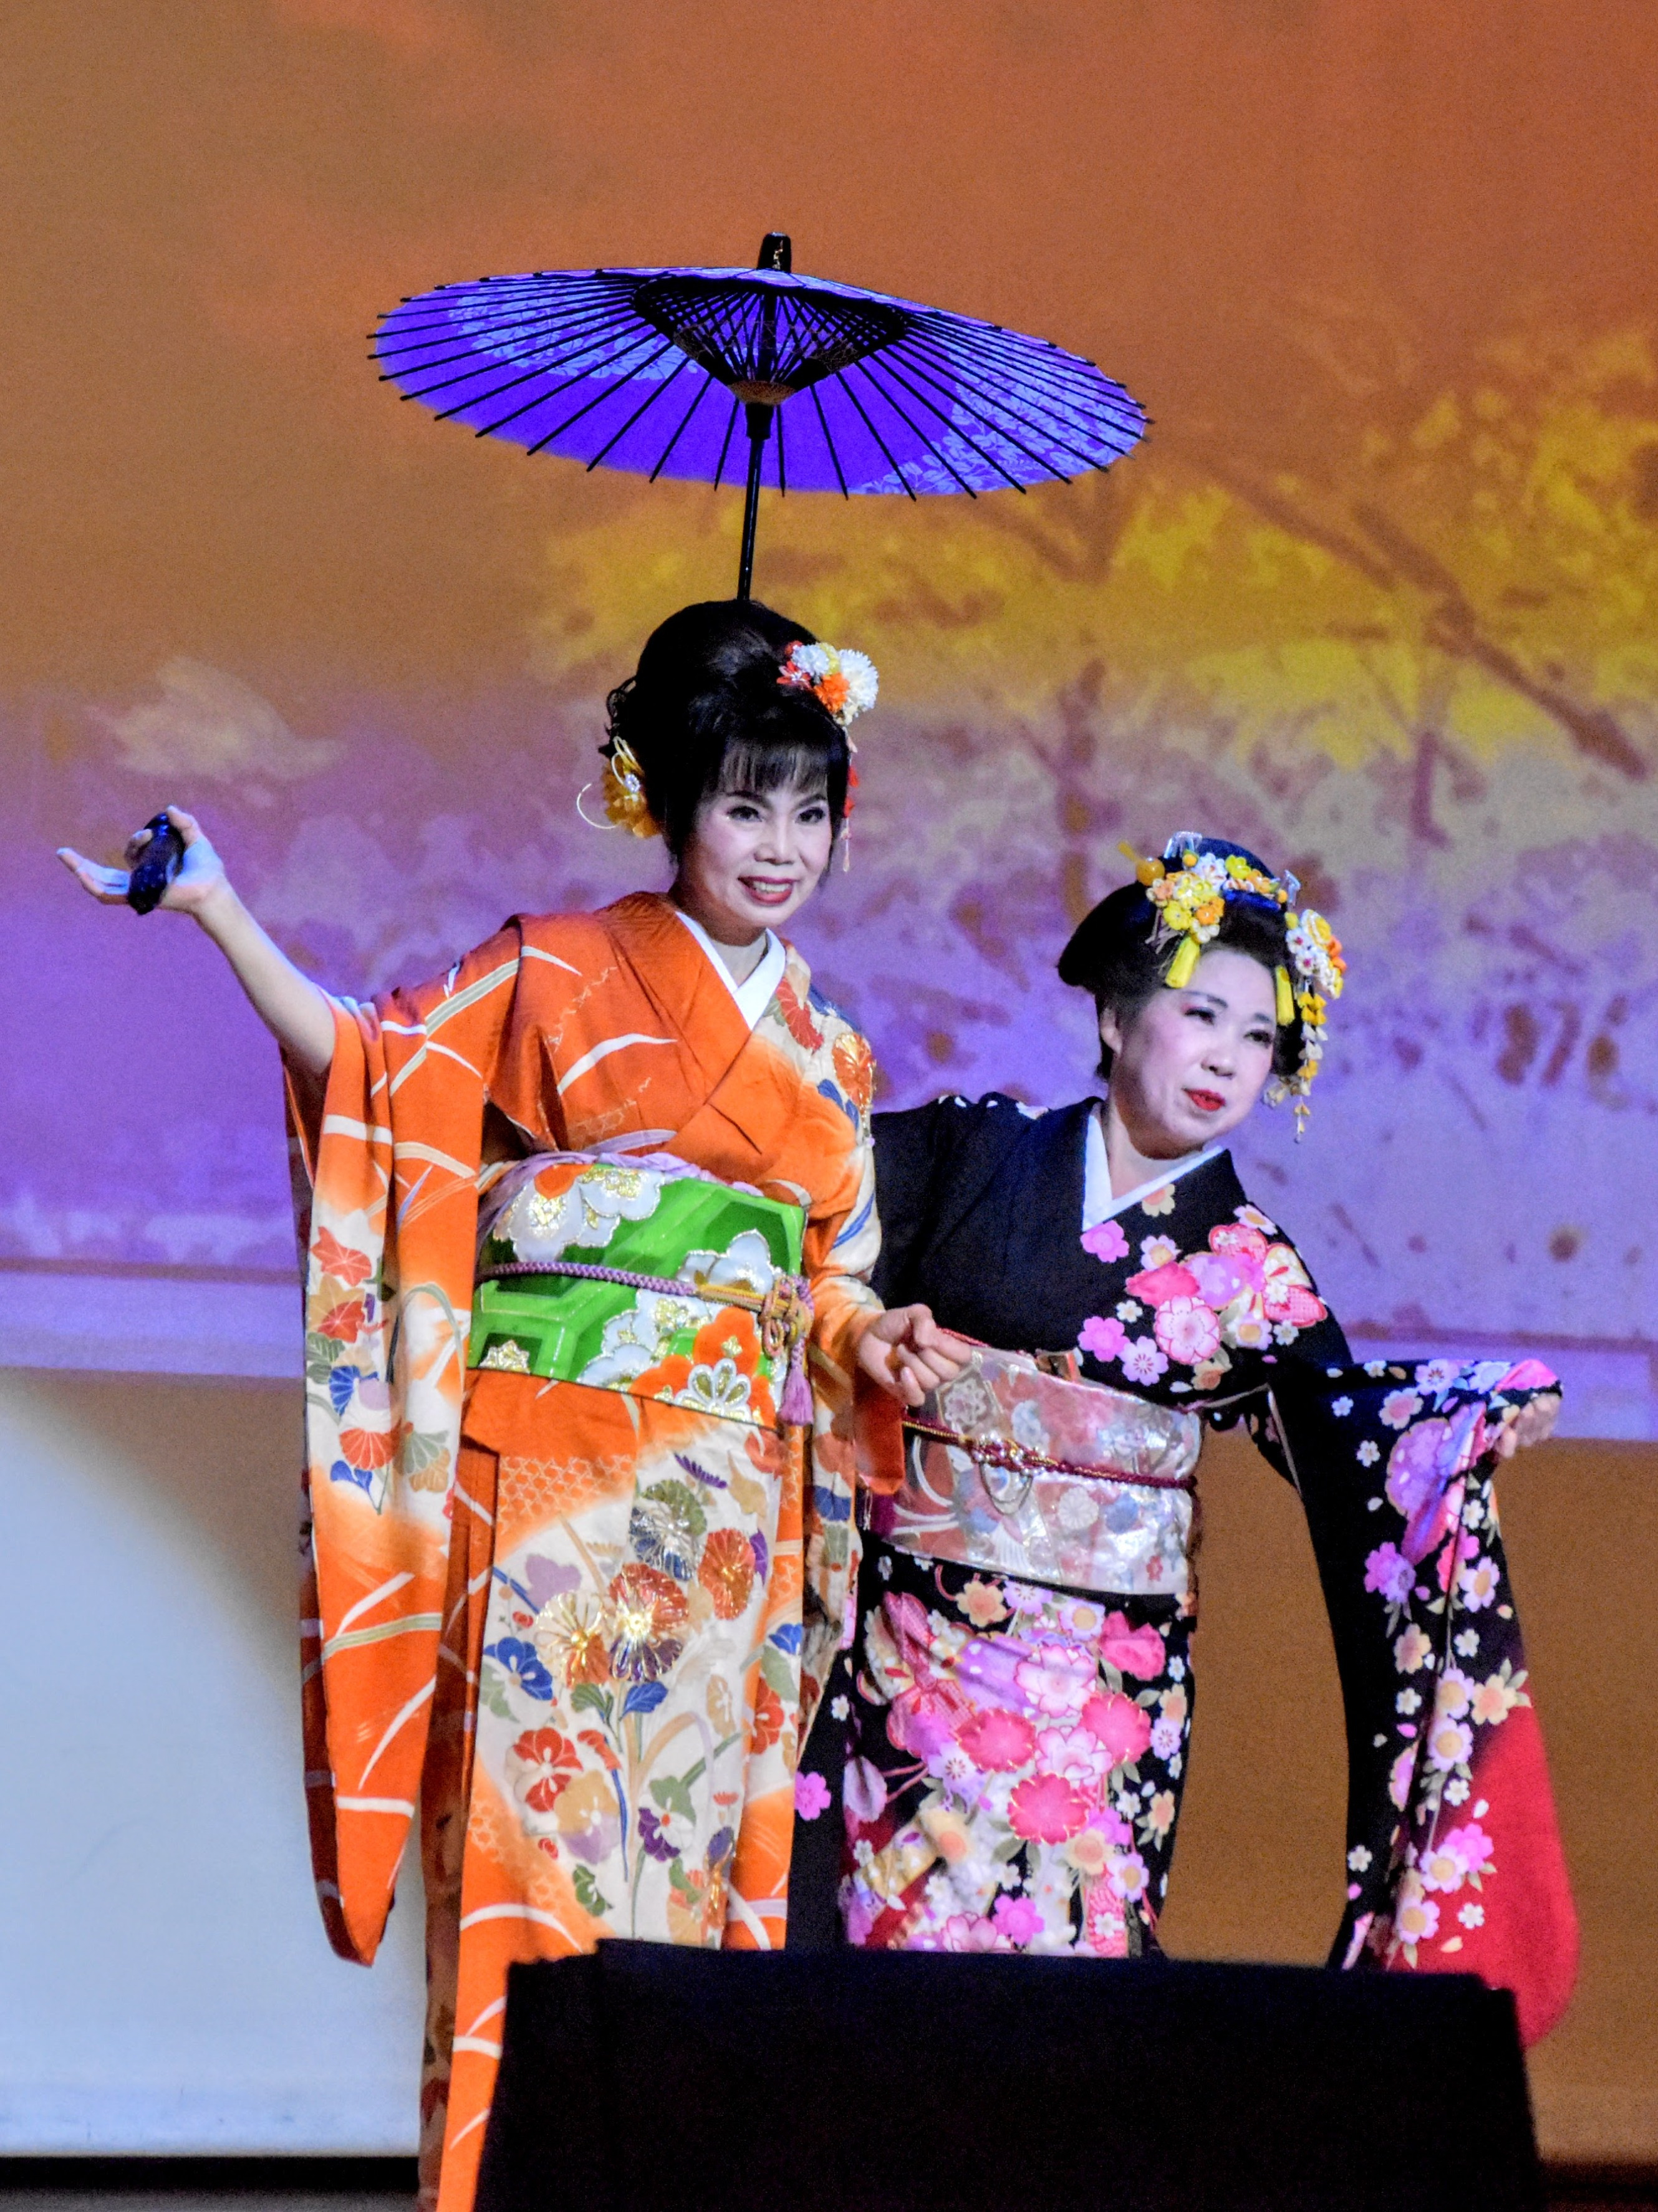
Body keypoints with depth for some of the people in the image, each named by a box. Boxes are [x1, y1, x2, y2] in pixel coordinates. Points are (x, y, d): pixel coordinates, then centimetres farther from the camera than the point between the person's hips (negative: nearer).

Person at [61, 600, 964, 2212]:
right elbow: (370, 1070, 0)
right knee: (537, 1810, -10)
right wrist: (219, 913, -8)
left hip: (727, 1509, 4)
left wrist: (873, 1342, -1)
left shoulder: (826, 1055, 17)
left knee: (697, 1826, 2)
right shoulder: (555, 975, 4)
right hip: (552, 1478, -4)